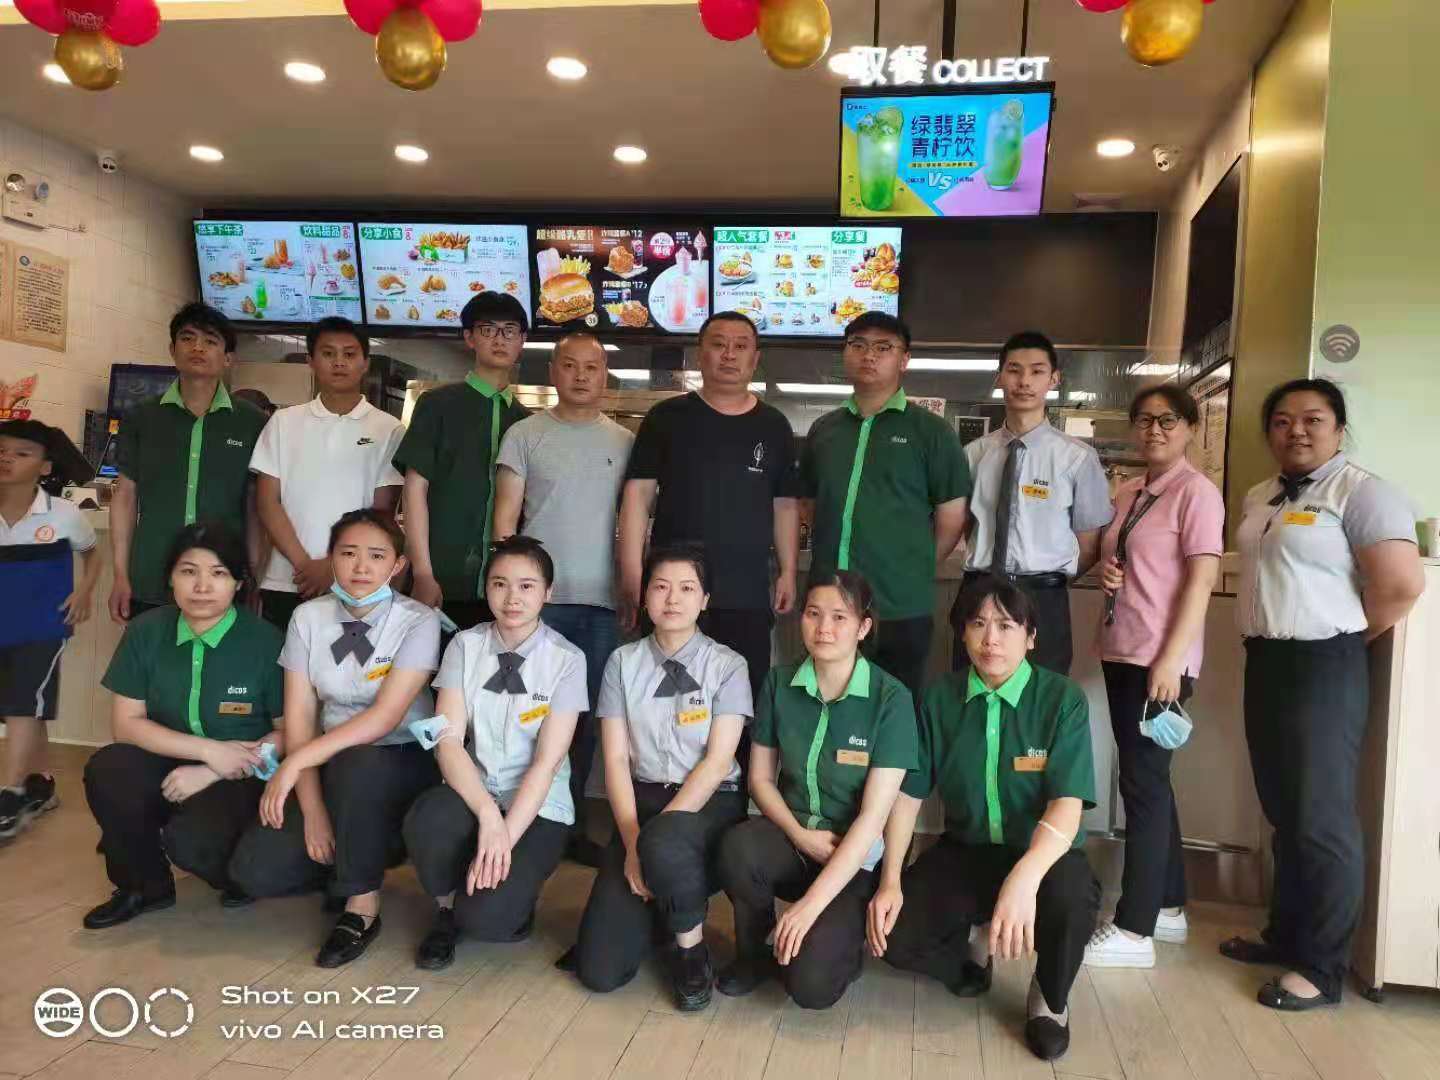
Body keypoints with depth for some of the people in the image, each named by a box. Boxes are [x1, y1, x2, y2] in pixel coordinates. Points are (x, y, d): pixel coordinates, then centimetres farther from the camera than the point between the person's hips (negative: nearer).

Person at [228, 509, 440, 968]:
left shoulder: (419, 621, -14)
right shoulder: (309, 618, -2)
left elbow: (385, 717, -22)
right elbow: (298, 718, -6)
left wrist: (295, 762, -27)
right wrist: (312, 810, -15)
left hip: (402, 763, -4)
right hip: (331, 765, 4)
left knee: (354, 766, -38)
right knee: (255, 870, -15)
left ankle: (362, 905, -16)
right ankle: (361, 855, 14)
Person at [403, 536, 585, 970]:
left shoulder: (567, 659, -8)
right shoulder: (465, 645, -1)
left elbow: (547, 762, -13)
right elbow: (448, 740, -10)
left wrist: (505, 835, -23)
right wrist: (488, 814, -25)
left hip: (538, 808, -2)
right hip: (472, 793, 3)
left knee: (483, 917, -25)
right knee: (427, 819, -33)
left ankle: (519, 891, 12)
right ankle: (445, 910, 0)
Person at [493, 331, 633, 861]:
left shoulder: (625, 442, 10)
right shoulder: (525, 435, 3)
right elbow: (505, 517, 2)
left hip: (601, 600, 2)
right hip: (538, 595, -2)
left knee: (586, 713, 8)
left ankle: (570, 820, 20)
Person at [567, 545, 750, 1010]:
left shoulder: (728, 665, -2)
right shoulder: (623, 662, 4)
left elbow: (718, 761, -10)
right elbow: (616, 759, -1)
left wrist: (652, 838, -20)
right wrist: (632, 841, -15)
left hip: (710, 804, -2)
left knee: (663, 842, -40)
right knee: (600, 968, -12)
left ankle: (690, 946, -8)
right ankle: (657, 900, 21)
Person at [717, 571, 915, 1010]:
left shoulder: (891, 698, -14)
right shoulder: (780, 683, -3)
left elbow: (873, 816, -17)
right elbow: (760, 777, 6)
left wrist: (810, 904, -21)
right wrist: (801, 835, -13)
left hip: (855, 859, -3)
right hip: (791, 837, 3)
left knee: (810, 985, -24)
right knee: (739, 845, -31)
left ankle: (844, 941, 12)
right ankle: (752, 952, -1)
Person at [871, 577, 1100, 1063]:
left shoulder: (1063, 699, -14)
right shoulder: (941, 698, -4)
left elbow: (1067, 805, -25)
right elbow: (908, 793, 0)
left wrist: (1025, 876, -44)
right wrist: (890, 881, -12)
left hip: (1043, 854, -2)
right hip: (965, 850, 3)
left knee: (1071, 895, -38)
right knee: (891, 935, -20)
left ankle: (1050, 998, -1)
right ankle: (972, 943, 18)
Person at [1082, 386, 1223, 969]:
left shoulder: (1196, 491, -8)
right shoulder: (1127, 494, 13)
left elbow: (1202, 578, -13)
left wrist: (1171, 659, -18)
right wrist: (1106, 572, 1)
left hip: (1160, 657, -7)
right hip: (1120, 650, 8)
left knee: (1143, 782, -4)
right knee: (1148, 779, 14)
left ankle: (1133, 930, 4)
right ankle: (1167, 905, 28)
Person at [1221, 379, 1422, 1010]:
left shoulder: (1360, 492, -10)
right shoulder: (1260, 498, 15)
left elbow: (1402, 585, -17)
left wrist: (1344, 639, -5)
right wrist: (1259, 643, 10)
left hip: (1323, 668, -8)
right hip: (1265, 662, 8)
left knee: (1322, 820, -1)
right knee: (1283, 813, 16)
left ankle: (1322, 969, 10)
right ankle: (1286, 936, 29)